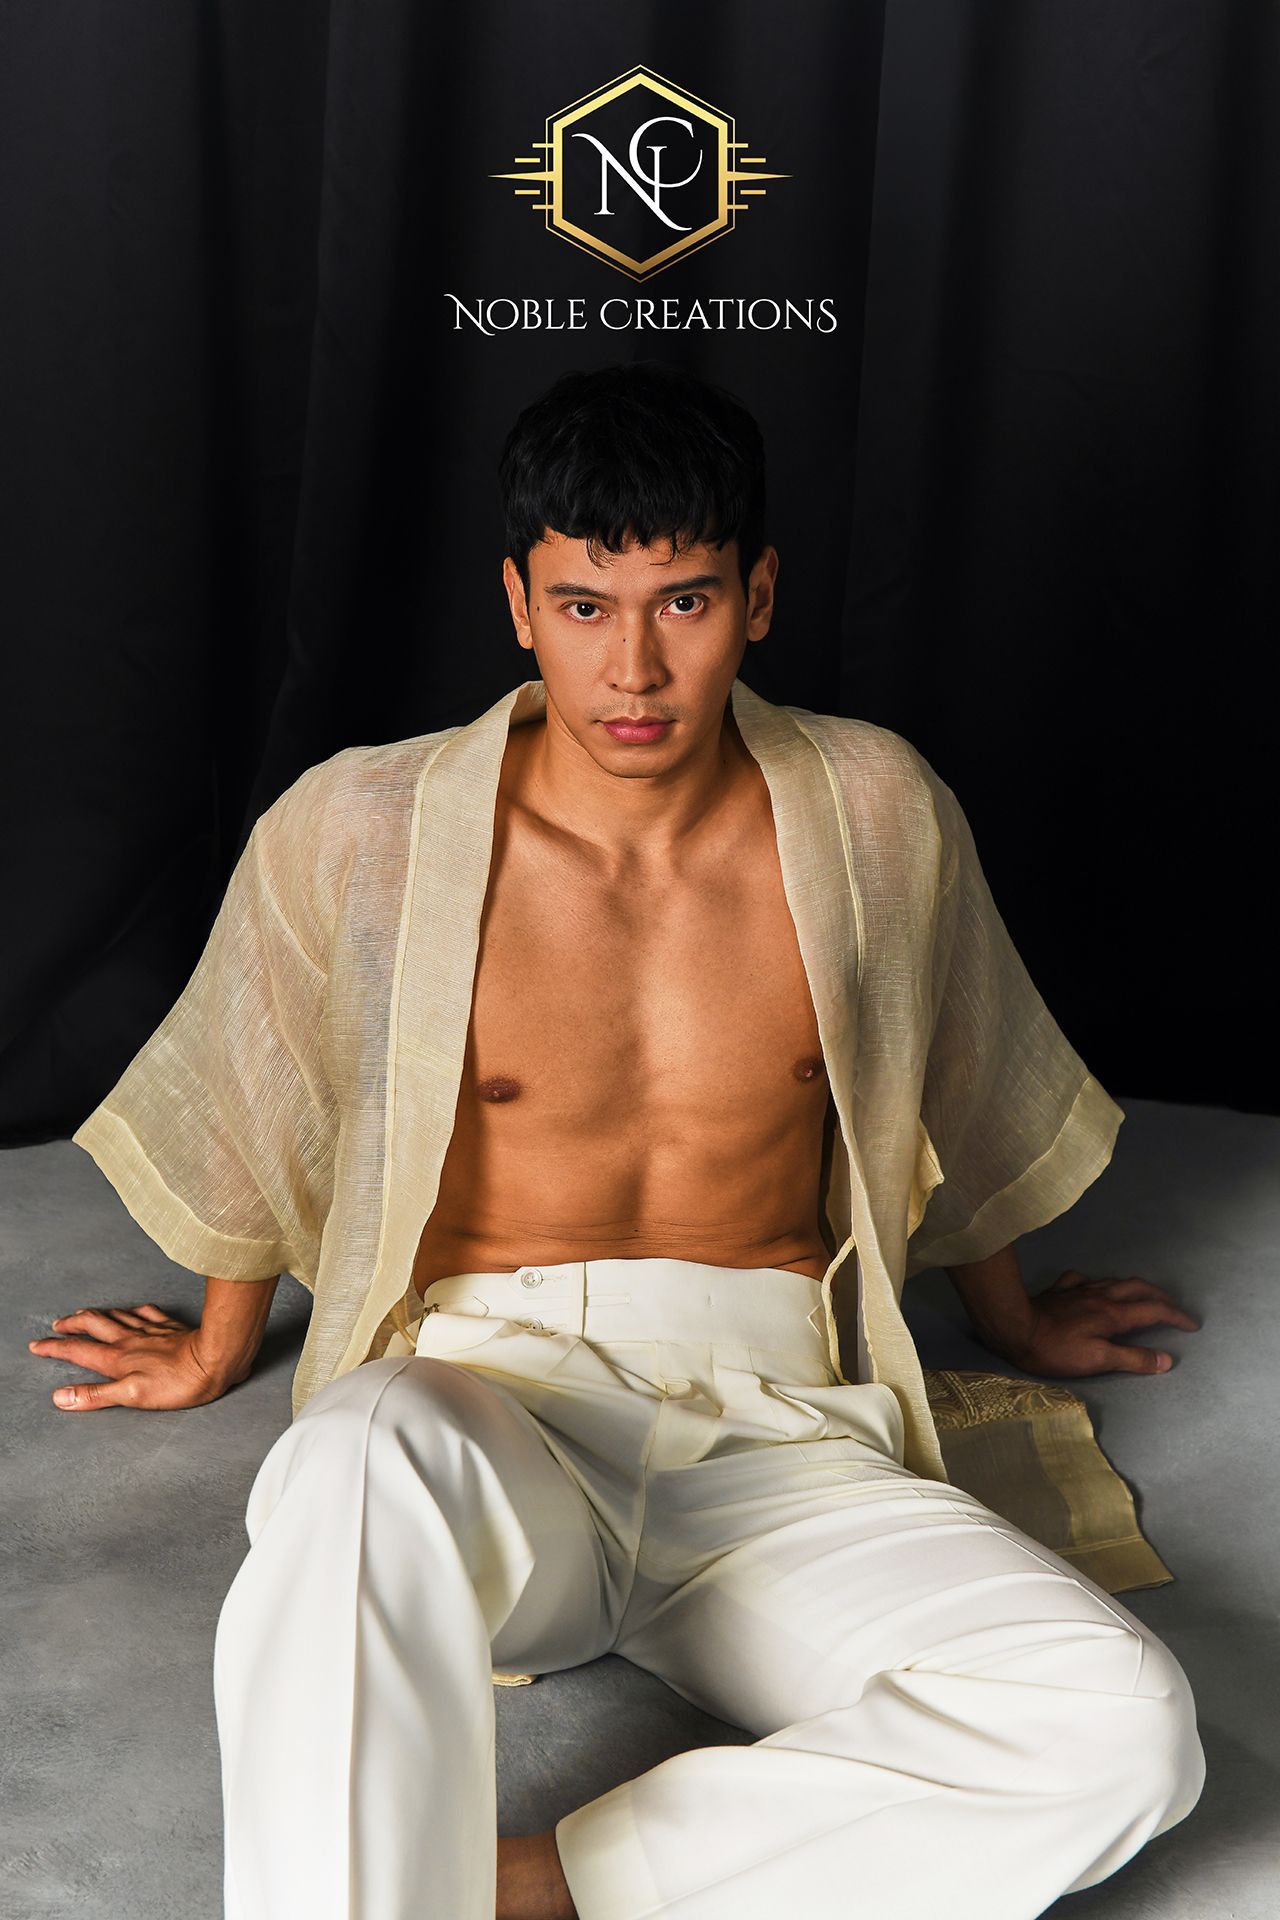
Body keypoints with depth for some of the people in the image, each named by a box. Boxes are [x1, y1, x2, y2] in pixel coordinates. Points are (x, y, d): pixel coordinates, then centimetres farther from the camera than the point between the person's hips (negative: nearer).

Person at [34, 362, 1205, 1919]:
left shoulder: (875, 814, 2)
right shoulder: (354, 835, -3)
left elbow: (962, 1097, 21)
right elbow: (255, 1110, 16)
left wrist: (1008, 1317, 36)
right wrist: (221, 1348, 31)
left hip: (774, 1435, 3)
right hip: (479, 1398, -2)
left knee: (1124, 1728, -25)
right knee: (372, 1465, -41)